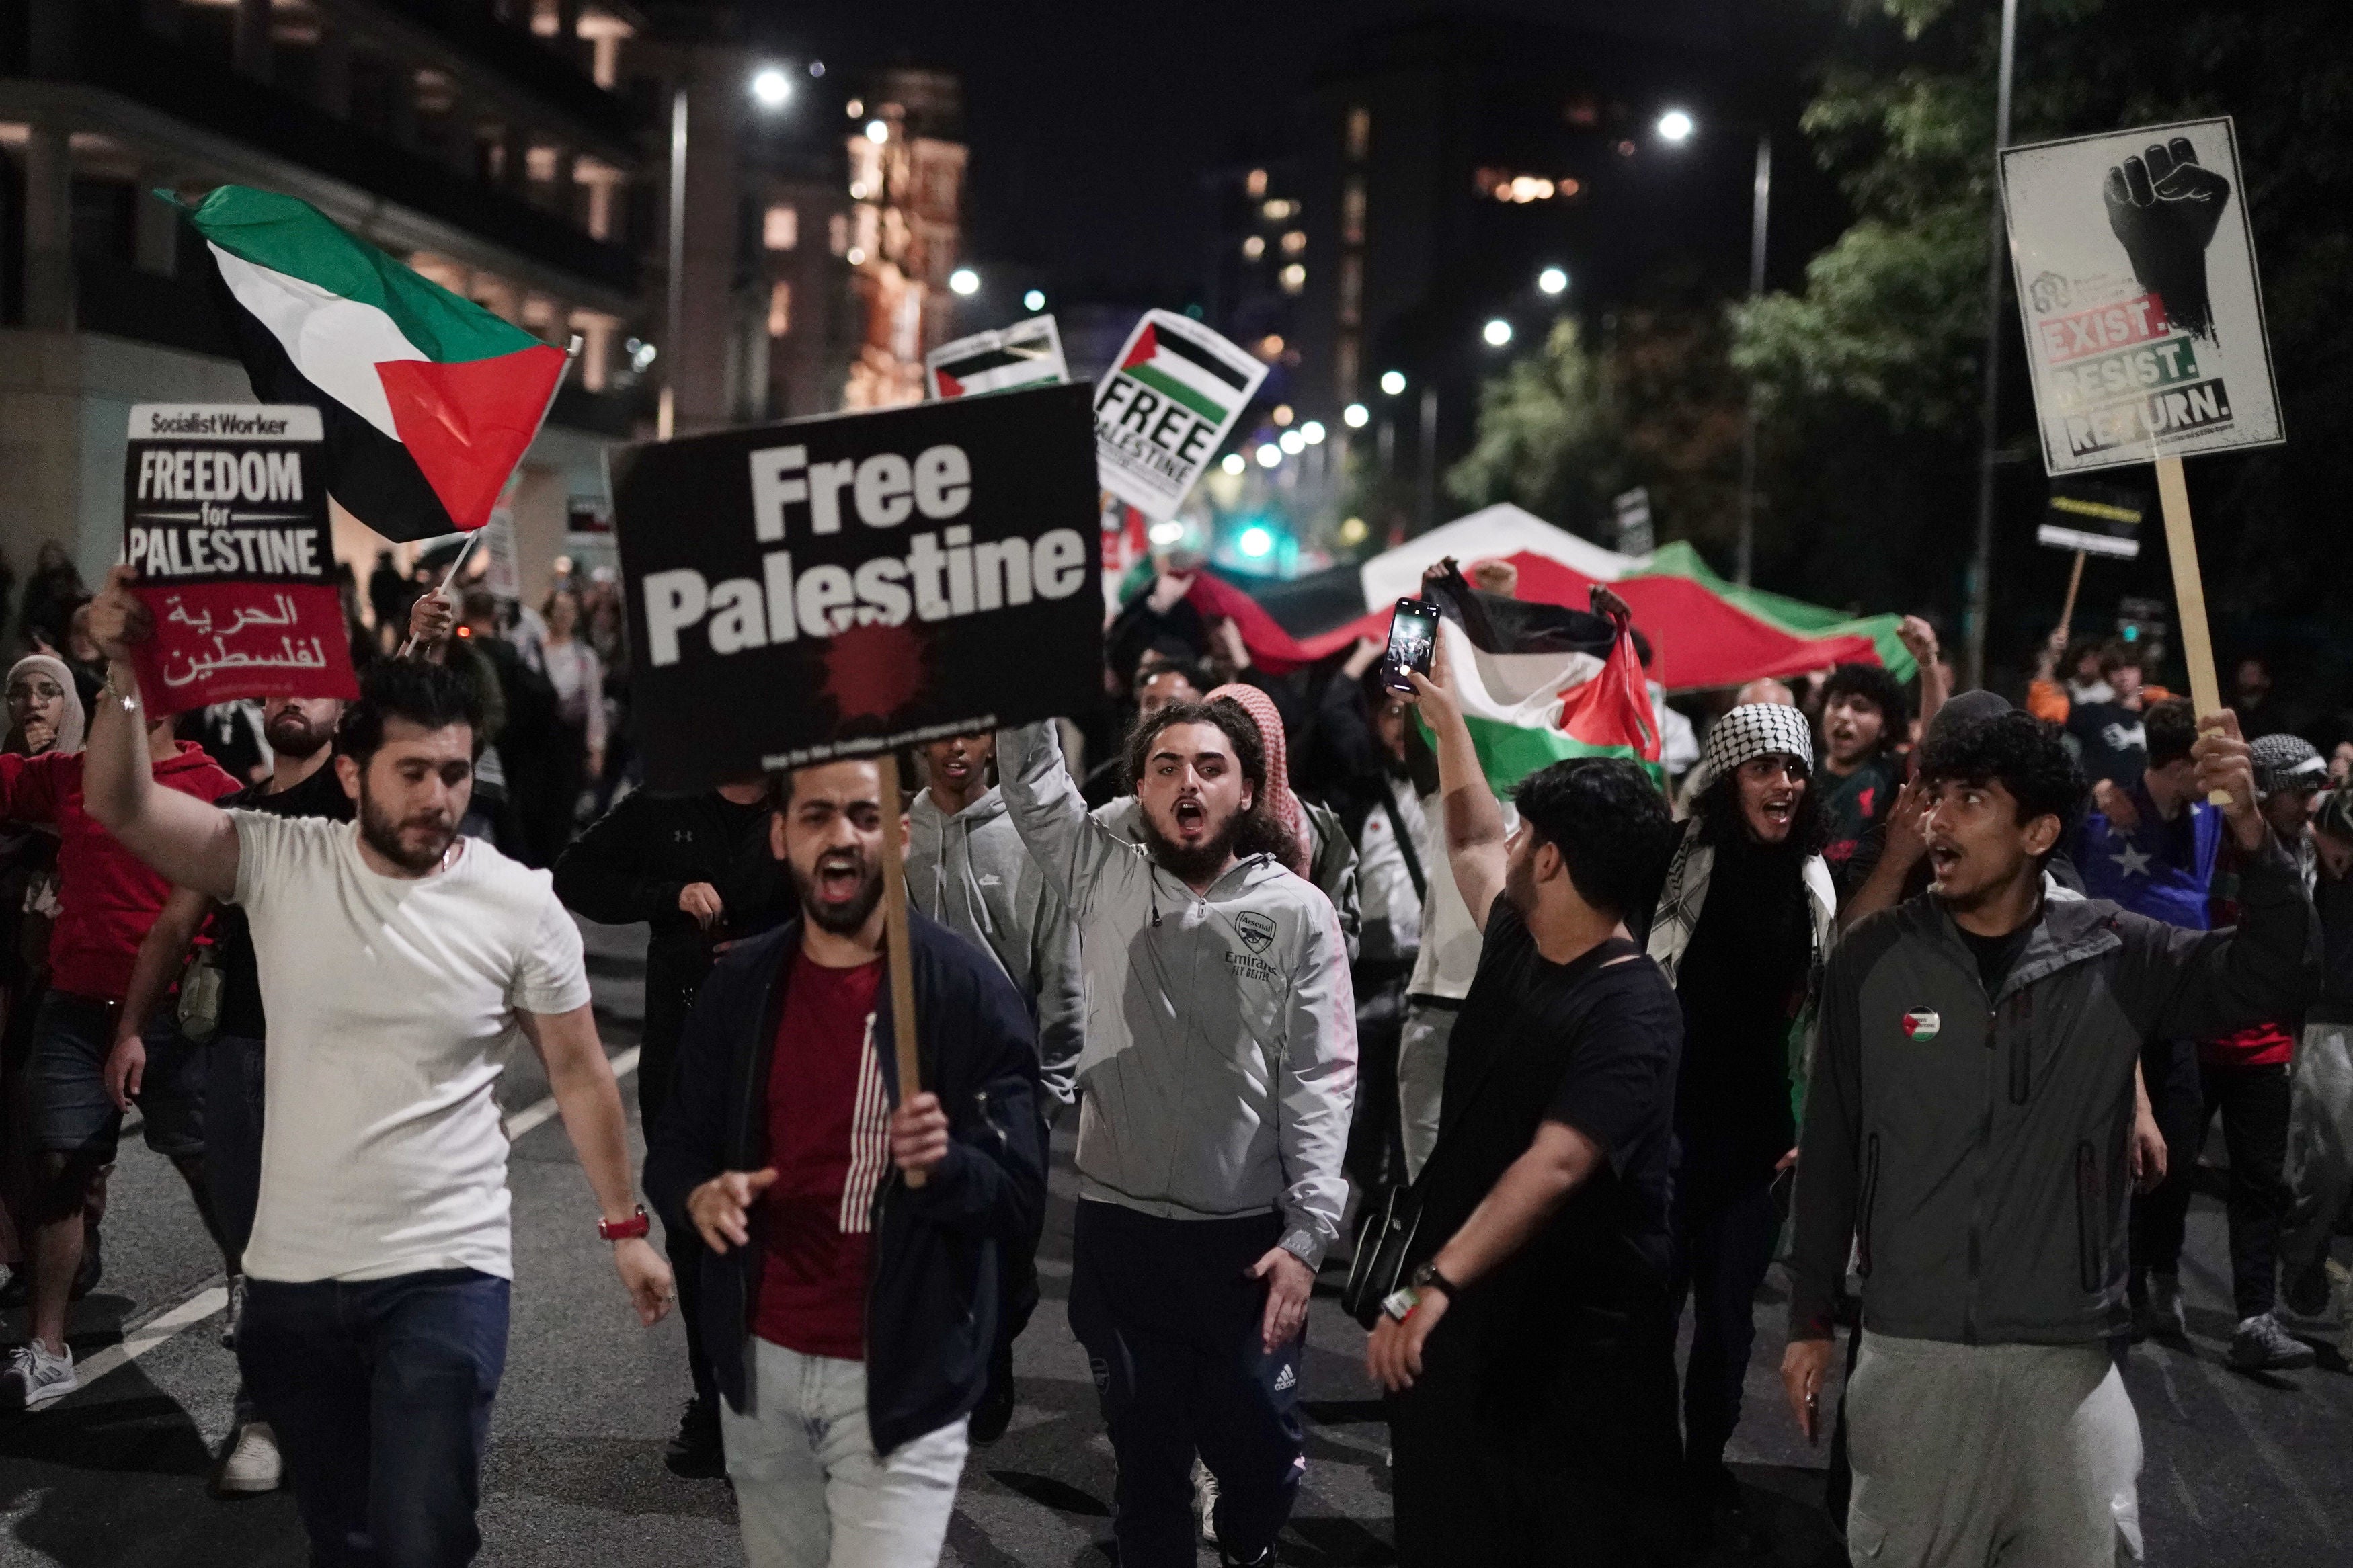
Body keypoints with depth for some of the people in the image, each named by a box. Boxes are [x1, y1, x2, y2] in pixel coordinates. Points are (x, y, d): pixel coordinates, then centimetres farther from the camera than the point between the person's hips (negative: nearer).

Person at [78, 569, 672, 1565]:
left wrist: (624, 1228, 3)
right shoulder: (279, 862, -5)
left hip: (445, 1272, -3)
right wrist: (123, 677, -28)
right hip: (290, 1272, 3)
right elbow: (123, 810, -13)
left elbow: (579, 1075, 1)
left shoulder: (520, 904, -8)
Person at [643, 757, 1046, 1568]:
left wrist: (942, 1168, -32)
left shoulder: (968, 990, -11)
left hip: (900, 1381, -4)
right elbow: (675, 1146, 10)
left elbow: (1021, 1199, -11)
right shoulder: (737, 987, 3)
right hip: (760, 1365, 5)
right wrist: (698, 1194, -13)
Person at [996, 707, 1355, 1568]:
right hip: (1119, 1223, 1)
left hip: (1249, 1233, -1)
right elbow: (1033, 777, -2)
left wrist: (1307, 1235, -11)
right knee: (1146, 1447, 13)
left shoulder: (1299, 913, -4)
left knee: (1258, 1445, 10)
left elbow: (1321, 1083, -6)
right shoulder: (1106, 880, 2)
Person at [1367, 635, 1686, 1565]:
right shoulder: (1516, 948, 5)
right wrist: (1446, 718, 31)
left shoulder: (1632, 1013, -21)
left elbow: (1554, 1167, -32)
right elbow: (1472, 845, 27)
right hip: (1462, 1314, 8)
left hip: (1579, 1343, -8)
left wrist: (1434, 1285, -40)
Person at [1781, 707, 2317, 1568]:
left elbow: (2273, 975, -11)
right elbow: (1829, 1149, 3)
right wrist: (1810, 1320, 6)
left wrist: (2248, 827, -27)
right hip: (1909, 1350, 0)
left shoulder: (2110, 956, -2)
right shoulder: (1871, 960, -3)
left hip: (2066, 1354, 0)